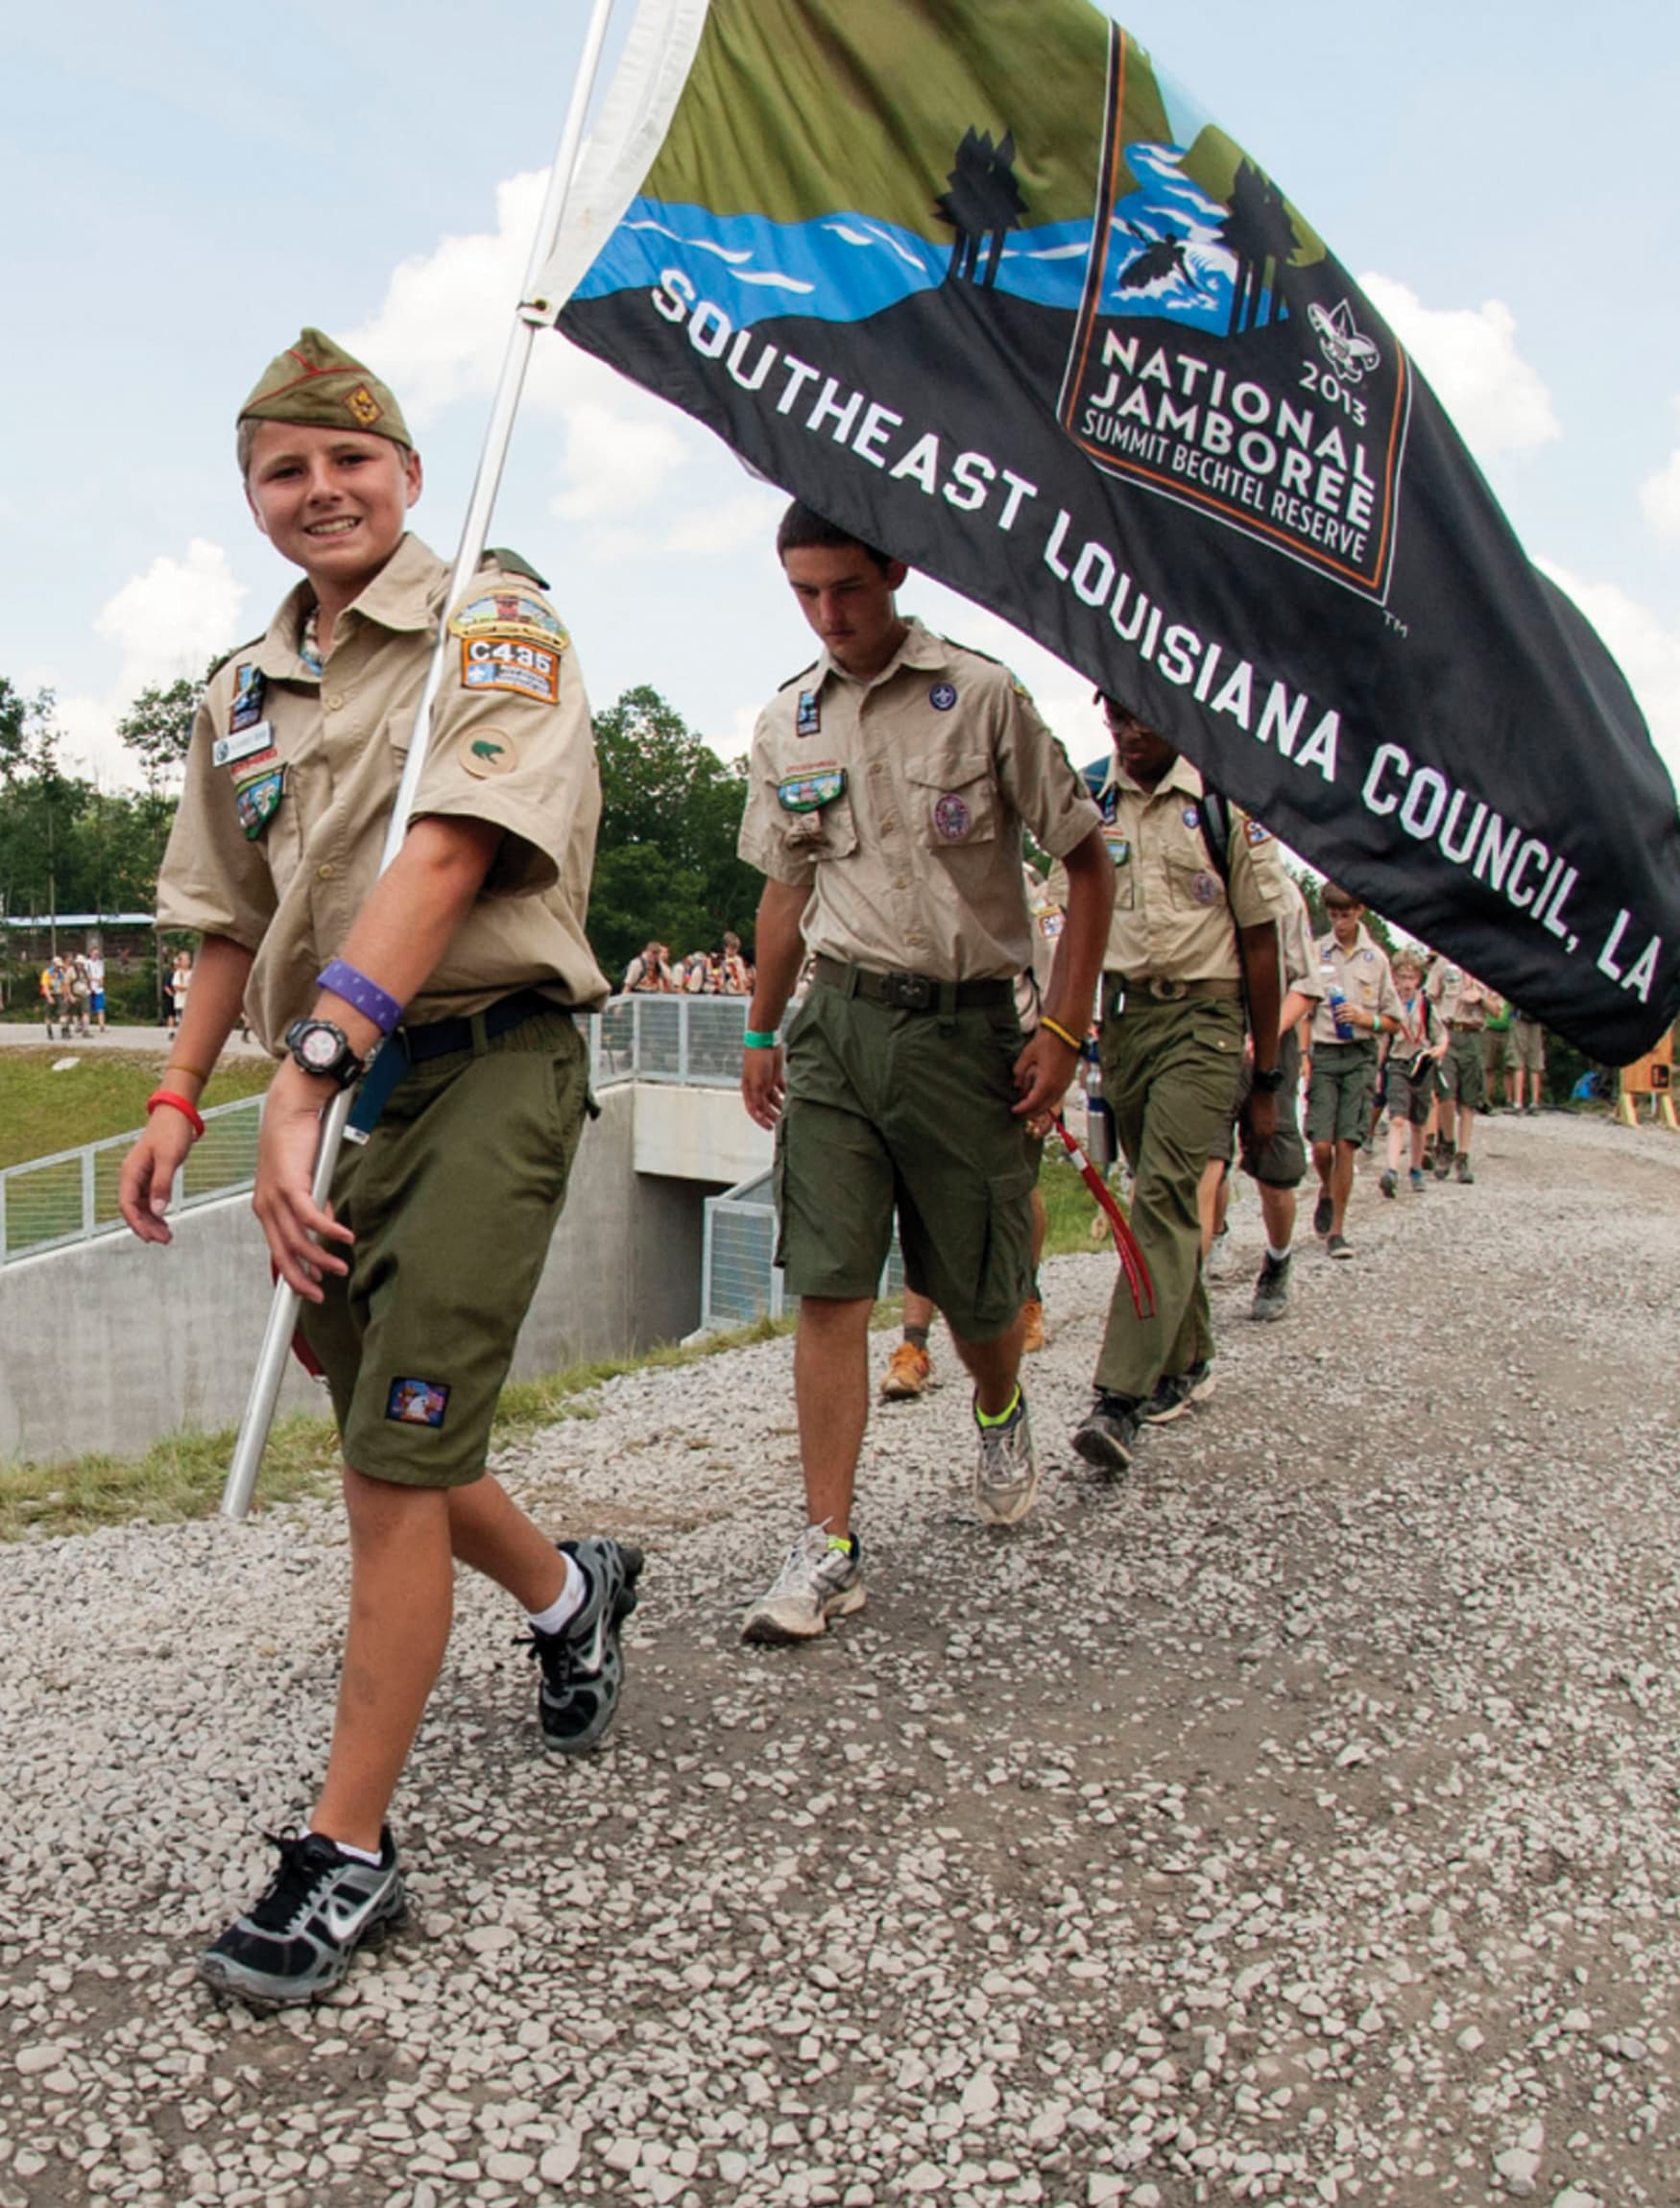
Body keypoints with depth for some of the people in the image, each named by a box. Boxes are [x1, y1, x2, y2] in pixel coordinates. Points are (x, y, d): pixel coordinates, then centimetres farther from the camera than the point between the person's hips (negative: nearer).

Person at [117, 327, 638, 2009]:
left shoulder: (493, 623, -7)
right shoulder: (241, 690, 15)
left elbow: (446, 857, -21)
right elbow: (232, 919, 21)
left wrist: (307, 1074, -29)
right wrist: (179, 1099, 10)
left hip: (485, 1062, -7)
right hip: (332, 1083, 7)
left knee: (396, 1461, -8)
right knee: (377, 1432, 16)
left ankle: (347, 1852, 5)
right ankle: (568, 1592, 45)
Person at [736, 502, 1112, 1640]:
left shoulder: (983, 695, -5)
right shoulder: (786, 726, 8)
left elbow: (1087, 862, -2)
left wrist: (1062, 1030, -8)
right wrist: (762, 1036, 19)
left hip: (966, 1023, -2)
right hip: (838, 1023, 3)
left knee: (979, 1289, 8)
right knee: (829, 1288, -6)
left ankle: (1001, 1413, 43)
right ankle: (830, 1547, 1)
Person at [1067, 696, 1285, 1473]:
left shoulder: (1226, 804, -4)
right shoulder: (1088, 803, 8)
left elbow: (1259, 943, 0)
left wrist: (1266, 1078, 0)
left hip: (1201, 1016, -5)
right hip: (1122, 1014, 5)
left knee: (1164, 1195, -15)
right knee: (1163, 1197, 13)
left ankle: (1120, 1396, -19)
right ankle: (1188, 1361, 28)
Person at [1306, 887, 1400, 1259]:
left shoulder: (1375, 959, 9)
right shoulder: (1314, 953, 5)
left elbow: (1393, 1019, 13)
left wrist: (1365, 1019, -7)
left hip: (1360, 1057, 1)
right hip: (1323, 1054, -1)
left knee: (1346, 1145, -4)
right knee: (1321, 1144, -8)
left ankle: (1337, 1229, 5)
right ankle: (1326, 1192, 26)